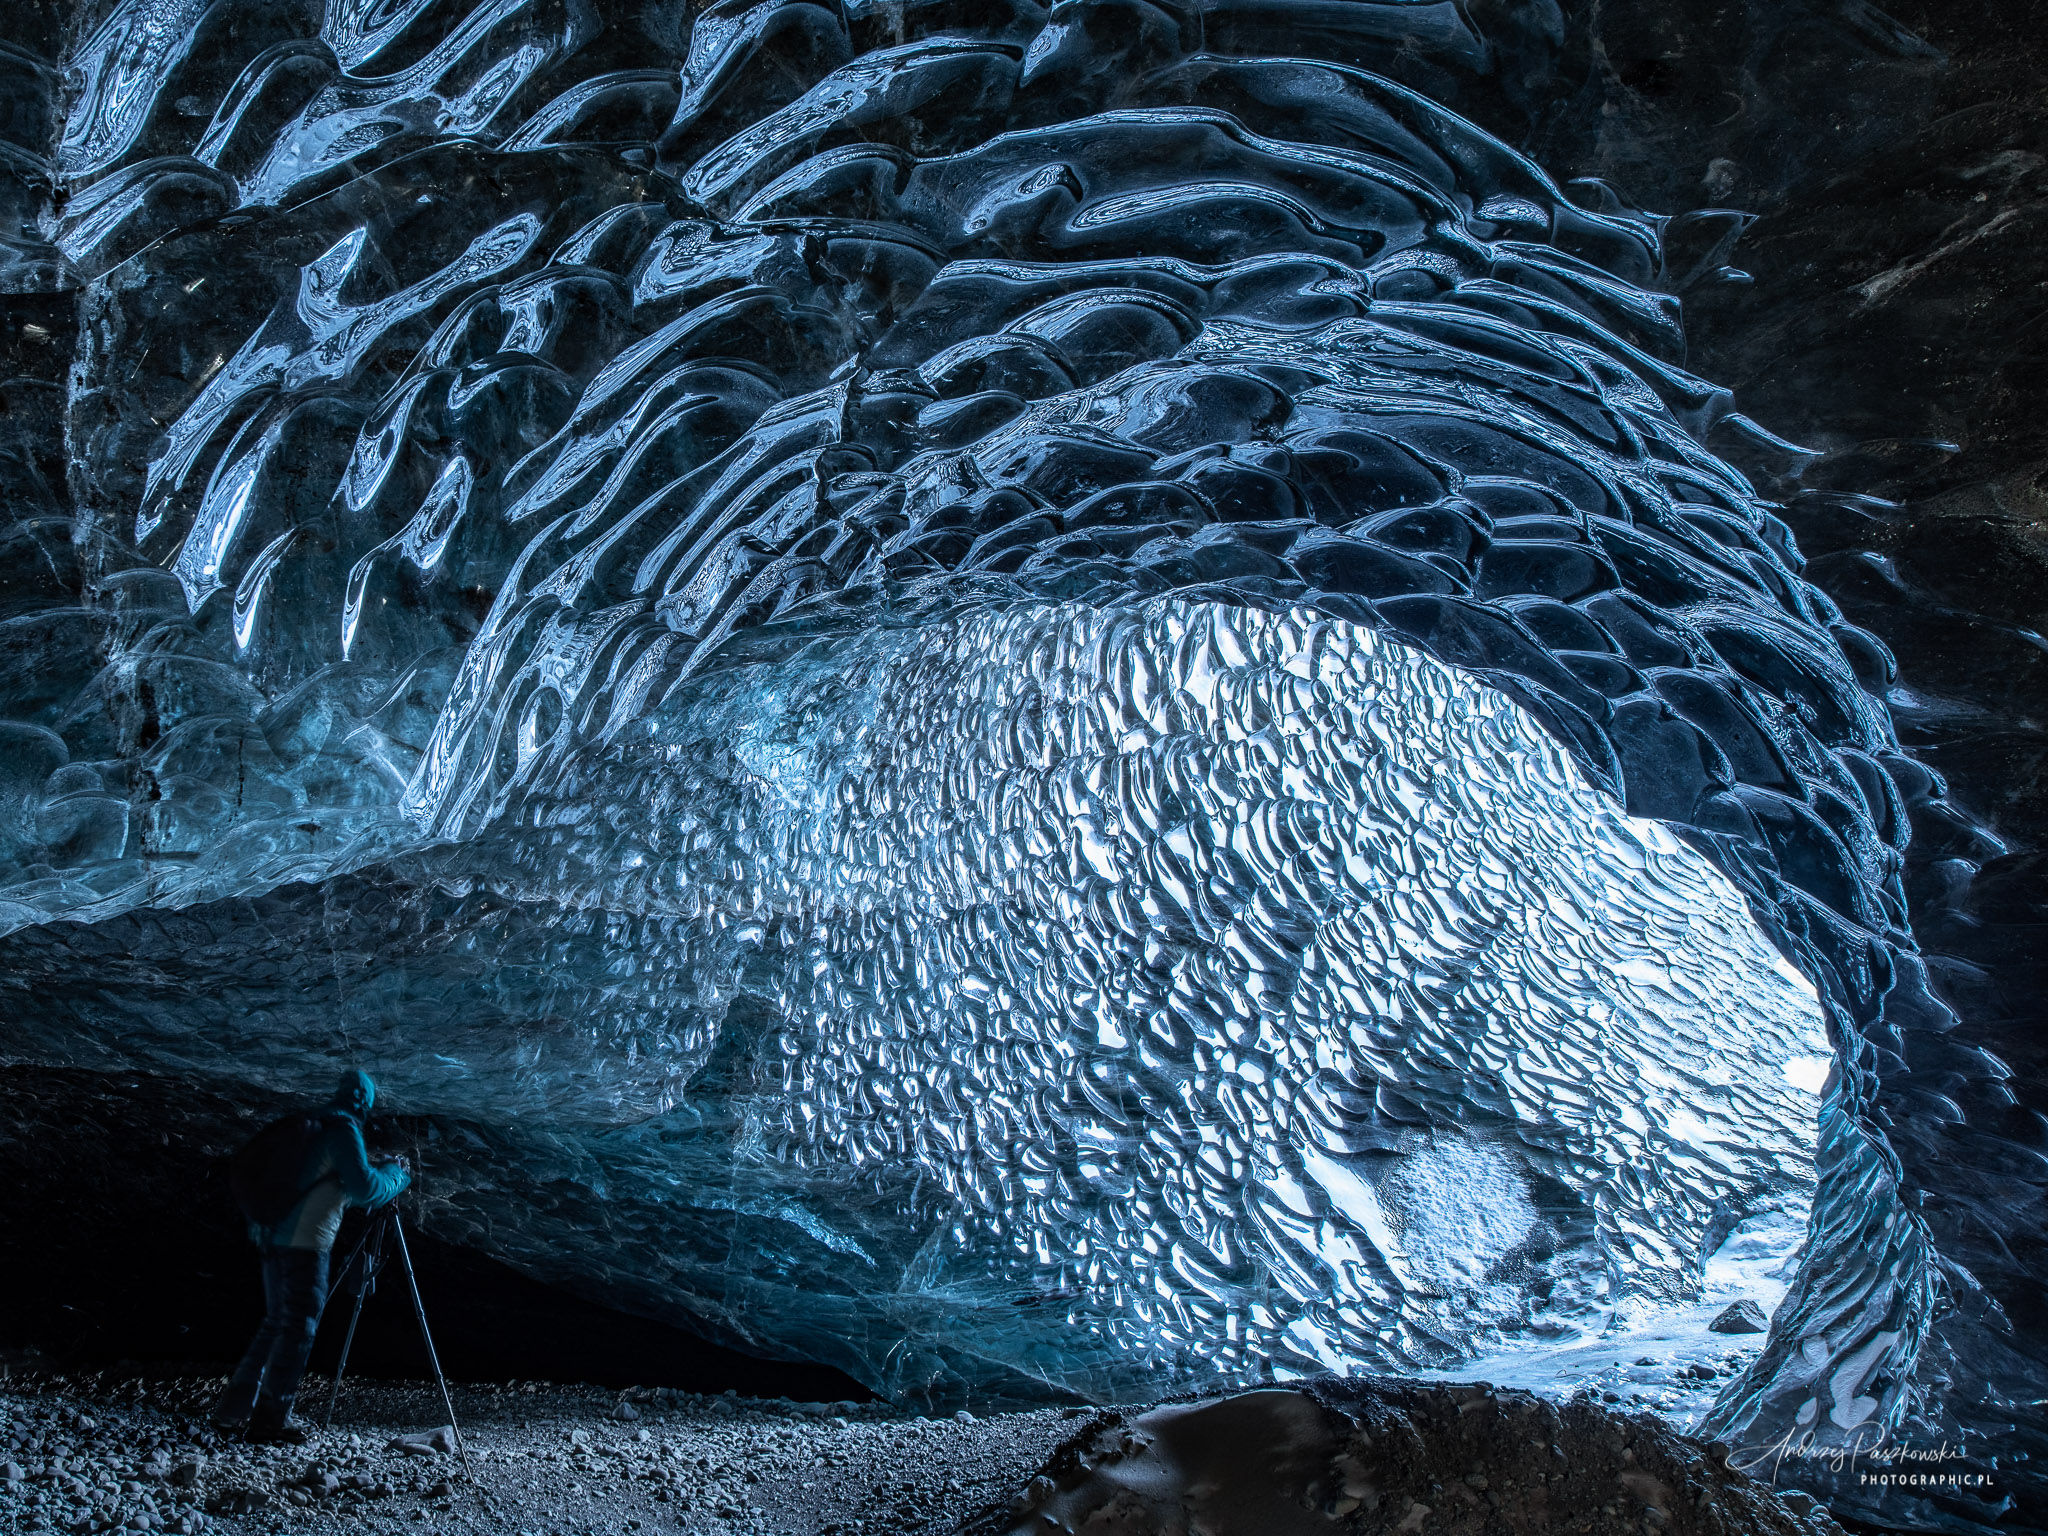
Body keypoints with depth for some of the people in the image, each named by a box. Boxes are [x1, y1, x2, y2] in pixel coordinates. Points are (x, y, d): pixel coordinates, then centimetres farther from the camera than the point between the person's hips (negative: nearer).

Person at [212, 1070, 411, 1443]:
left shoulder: (313, 1127, 18)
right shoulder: (344, 1131, -9)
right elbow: (364, 1189, -16)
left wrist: (378, 1172, 26)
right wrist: (395, 1175, 1)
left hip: (274, 1236, 9)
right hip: (306, 1243, -9)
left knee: (277, 1324, 17)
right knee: (298, 1329, -3)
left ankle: (233, 1410, 19)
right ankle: (271, 1419, -3)